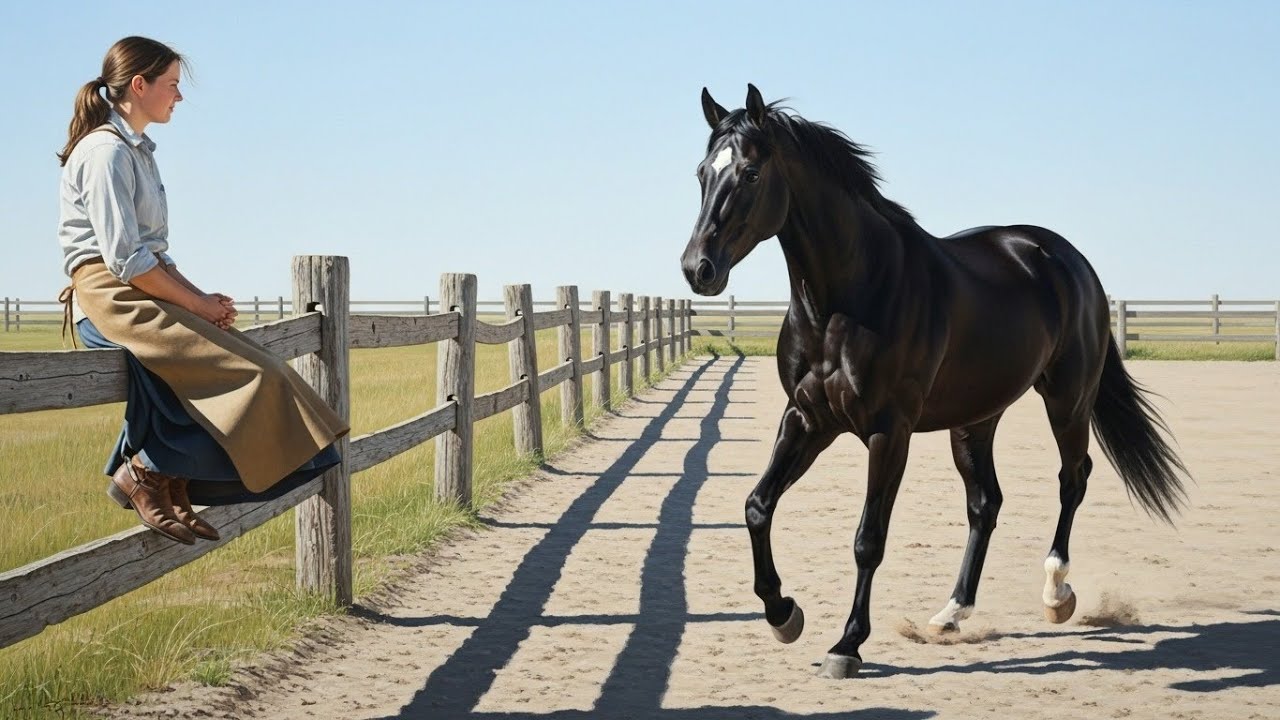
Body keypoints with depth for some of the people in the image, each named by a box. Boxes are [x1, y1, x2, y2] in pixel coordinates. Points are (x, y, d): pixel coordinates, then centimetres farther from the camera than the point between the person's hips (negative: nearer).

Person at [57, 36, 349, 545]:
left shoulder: (136, 151, 20)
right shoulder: (106, 151, -11)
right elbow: (125, 259, -18)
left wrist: (202, 300, 4)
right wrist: (198, 304, -11)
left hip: (145, 298, 10)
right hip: (111, 299, -10)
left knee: (253, 371, -2)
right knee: (247, 375, -18)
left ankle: (173, 485, -3)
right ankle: (142, 474, -10)